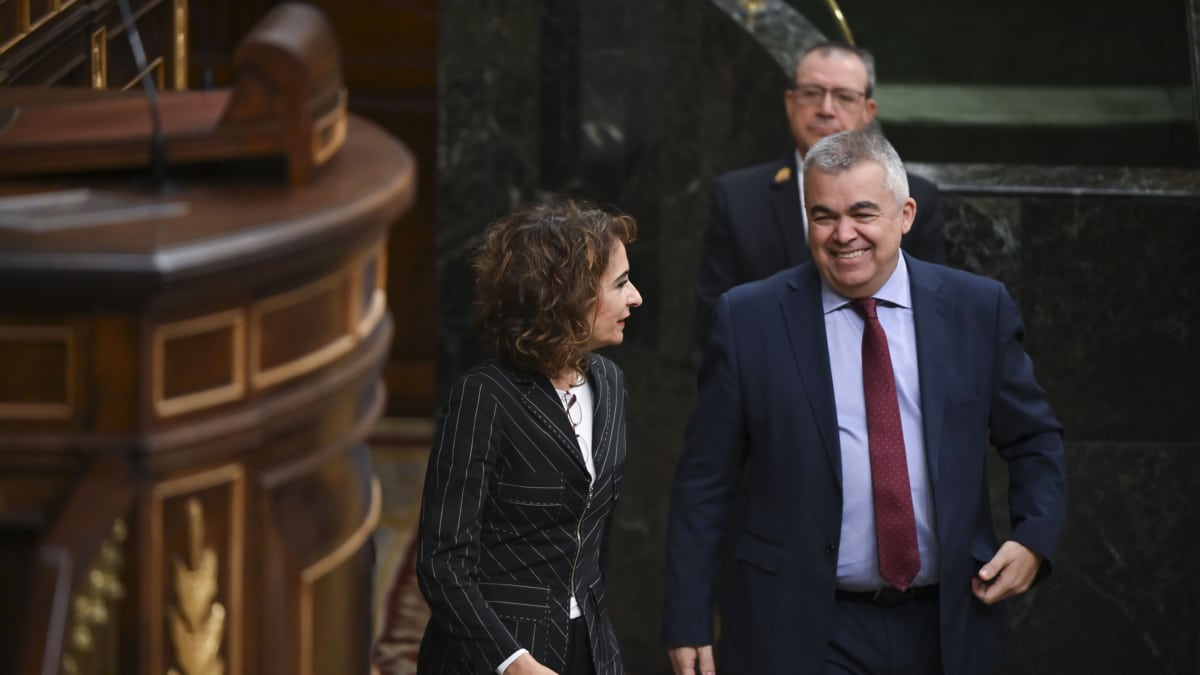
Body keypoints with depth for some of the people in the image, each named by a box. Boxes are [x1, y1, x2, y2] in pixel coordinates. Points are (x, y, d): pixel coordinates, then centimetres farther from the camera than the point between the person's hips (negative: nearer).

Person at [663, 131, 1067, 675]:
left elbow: (1033, 441, 12)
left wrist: (1034, 540, -6)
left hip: (945, 628, 2)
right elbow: (704, 483, 0)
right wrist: (688, 623, -4)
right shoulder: (749, 319, -2)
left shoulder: (978, 309, 3)